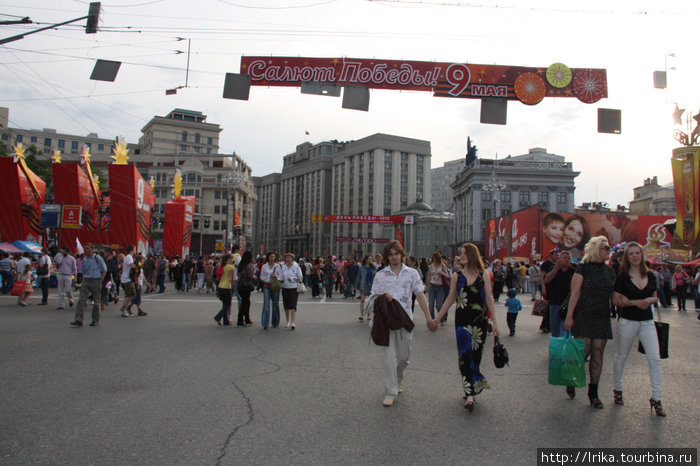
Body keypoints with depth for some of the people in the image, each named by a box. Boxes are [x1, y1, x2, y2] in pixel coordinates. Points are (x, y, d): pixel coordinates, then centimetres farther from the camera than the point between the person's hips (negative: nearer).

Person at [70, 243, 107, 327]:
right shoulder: (84, 259, 11)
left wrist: (100, 281, -9)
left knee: (96, 302, 4)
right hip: (86, 281, 4)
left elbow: (104, 270, -3)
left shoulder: (97, 258, -4)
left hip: (95, 280, -4)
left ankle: (96, 320, 15)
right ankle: (78, 320, -11)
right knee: (81, 300, -9)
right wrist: (83, 280, 9)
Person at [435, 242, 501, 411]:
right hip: (462, 320, 0)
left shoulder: (483, 276, 2)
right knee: (465, 356, -6)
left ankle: (471, 390, 20)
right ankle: (470, 394, -6)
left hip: (480, 320, 0)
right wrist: (436, 319, 8)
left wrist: (495, 322, -3)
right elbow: (450, 299, 8)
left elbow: (489, 300, 2)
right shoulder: (457, 276, 4)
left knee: (476, 355, 6)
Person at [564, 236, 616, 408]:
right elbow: (575, 293, -8)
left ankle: (593, 392, 13)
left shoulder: (609, 271, 12)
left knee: (597, 353, 4)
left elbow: (613, 295, 21)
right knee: (583, 351, -7)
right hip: (584, 315, -5)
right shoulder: (584, 268, -4)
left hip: (602, 317, 5)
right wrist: (569, 316, -13)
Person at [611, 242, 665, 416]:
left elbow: (655, 297, 13)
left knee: (655, 359, -4)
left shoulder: (650, 276, 5)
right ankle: (617, 389, 29)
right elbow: (616, 300, -6)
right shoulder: (622, 277, -5)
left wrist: (649, 300, -9)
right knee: (621, 356, 11)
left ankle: (656, 398, 6)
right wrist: (635, 302, -18)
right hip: (627, 321, -3)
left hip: (647, 322, 3)